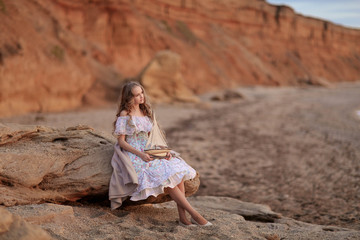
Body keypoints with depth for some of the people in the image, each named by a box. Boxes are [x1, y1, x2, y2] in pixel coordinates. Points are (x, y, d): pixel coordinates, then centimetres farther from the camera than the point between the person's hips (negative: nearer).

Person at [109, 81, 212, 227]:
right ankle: (194, 214, -23)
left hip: (149, 153, 7)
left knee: (178, 172, -20)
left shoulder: (146, 112, 16)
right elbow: (121, 141, -6)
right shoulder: (124, 115, -4)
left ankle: (183, 217, -24)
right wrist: (140, 154, -17)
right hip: (134, 157, -6)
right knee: (166, 177, -26)